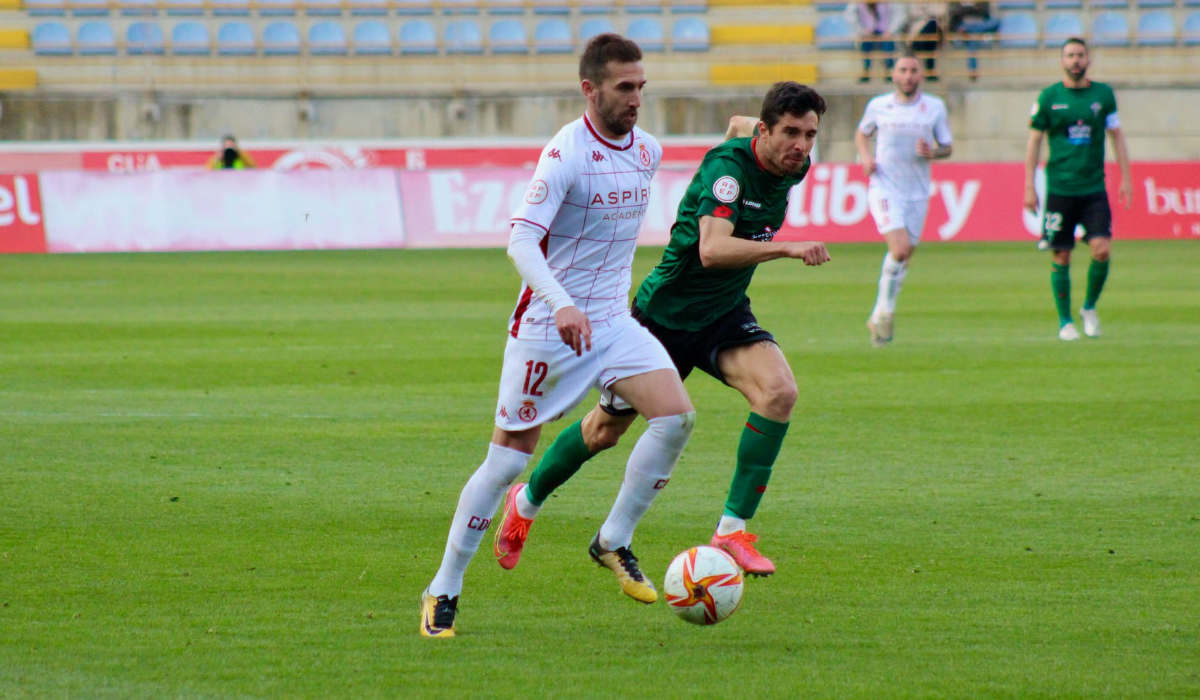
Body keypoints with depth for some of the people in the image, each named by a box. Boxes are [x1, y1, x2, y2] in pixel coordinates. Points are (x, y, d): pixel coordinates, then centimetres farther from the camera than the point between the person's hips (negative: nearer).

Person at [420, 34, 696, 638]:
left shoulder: (647, 151, 5)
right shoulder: (566, 153, -17)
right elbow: (521, 240, -27)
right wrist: (562, 305, -40)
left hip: (613, 321, 6)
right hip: (546, 329, -6)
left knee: (676, 415, -16)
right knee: (508, 458, -2)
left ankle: (614, 543, 1)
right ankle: (444, 590, 11)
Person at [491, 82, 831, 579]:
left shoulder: (791, 167, -5)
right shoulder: (728, 166, -28)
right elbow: (712, 250, -43)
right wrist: (786, 248, -51)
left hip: (724, 314, 5)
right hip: (666, 311, -5)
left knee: (779, 391, -25)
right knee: (606, 429, 11)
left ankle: (733, 531, -19)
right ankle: (527, 501, 40)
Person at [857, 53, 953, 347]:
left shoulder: (935, 107, 4)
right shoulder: (878, 106, 3)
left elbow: (947, 147, 9)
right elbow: (862, 133, 21)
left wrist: (932, 152, -14)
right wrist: (865, 157, 1)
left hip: (917, 192, 3)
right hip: (885, 188, -3)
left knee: (904, 257, 6)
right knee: (900, 249, -20)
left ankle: (879, 317, 22)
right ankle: (885, 311, -5)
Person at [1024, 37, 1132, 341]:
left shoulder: (1103, 94, 5)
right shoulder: (1049, 97, 0)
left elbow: (1116, 135, 13)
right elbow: (1034, 140, 4)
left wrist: (1125, 178, 7)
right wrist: (1029, 185, -1)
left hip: (1094, 188, 1)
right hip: (1059, 188, -1)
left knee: (1102, 250, -12)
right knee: (1061, 257, 0)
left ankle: (1090, 308, 12)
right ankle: (1065, 322, 14)